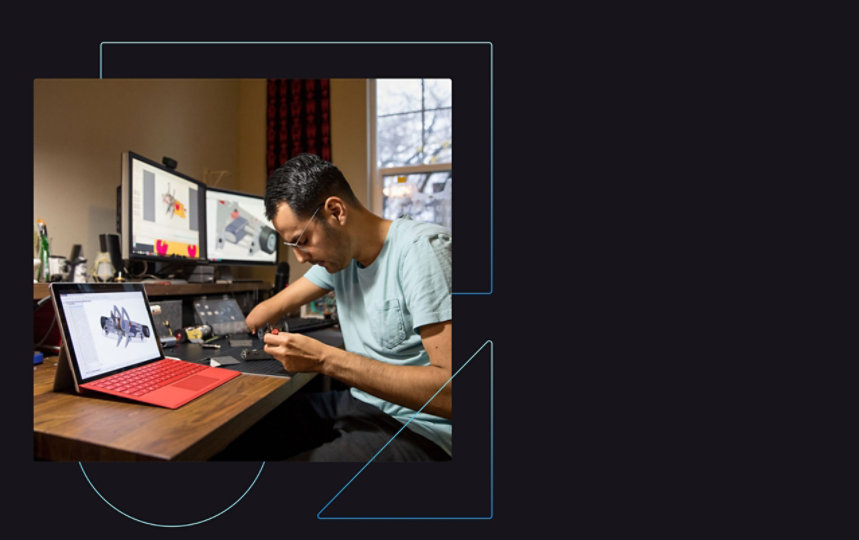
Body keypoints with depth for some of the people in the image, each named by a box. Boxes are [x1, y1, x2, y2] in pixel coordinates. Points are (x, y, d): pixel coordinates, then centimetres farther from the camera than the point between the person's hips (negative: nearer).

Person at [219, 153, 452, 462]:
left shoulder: (422, 249, -21)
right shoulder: (338, 253, 4)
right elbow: (275, 307, 19)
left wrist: (323, 359, -26)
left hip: (419, 428, -7)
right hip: (358, 403, 8)